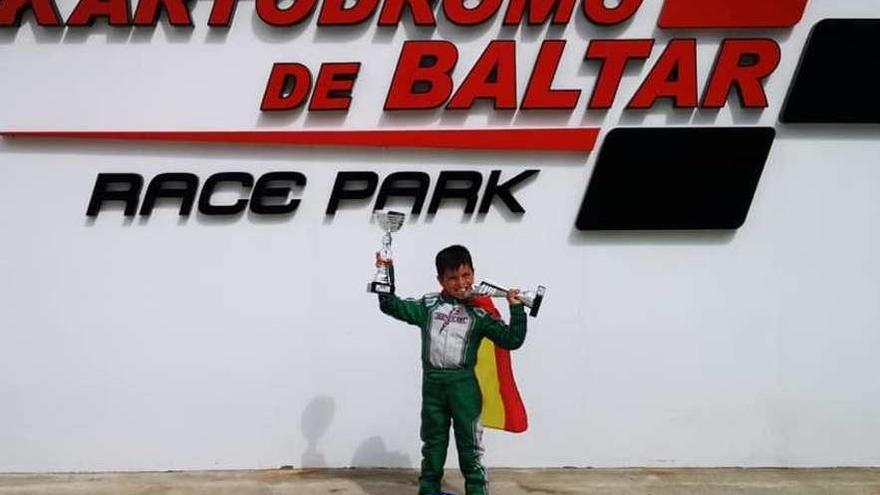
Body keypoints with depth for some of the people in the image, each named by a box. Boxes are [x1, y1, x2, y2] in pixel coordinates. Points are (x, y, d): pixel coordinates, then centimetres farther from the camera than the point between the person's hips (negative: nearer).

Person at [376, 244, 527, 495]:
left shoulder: (480, 313, -1)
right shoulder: (428, 305, 4)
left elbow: (511, 340, -3)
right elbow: (392, 306, 5)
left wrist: (517, 309, -13)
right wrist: (387, 276, -4)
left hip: (463, 385, -2)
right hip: (432, 383, 2)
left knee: (469, 446, 4)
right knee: (433, 443, 15)